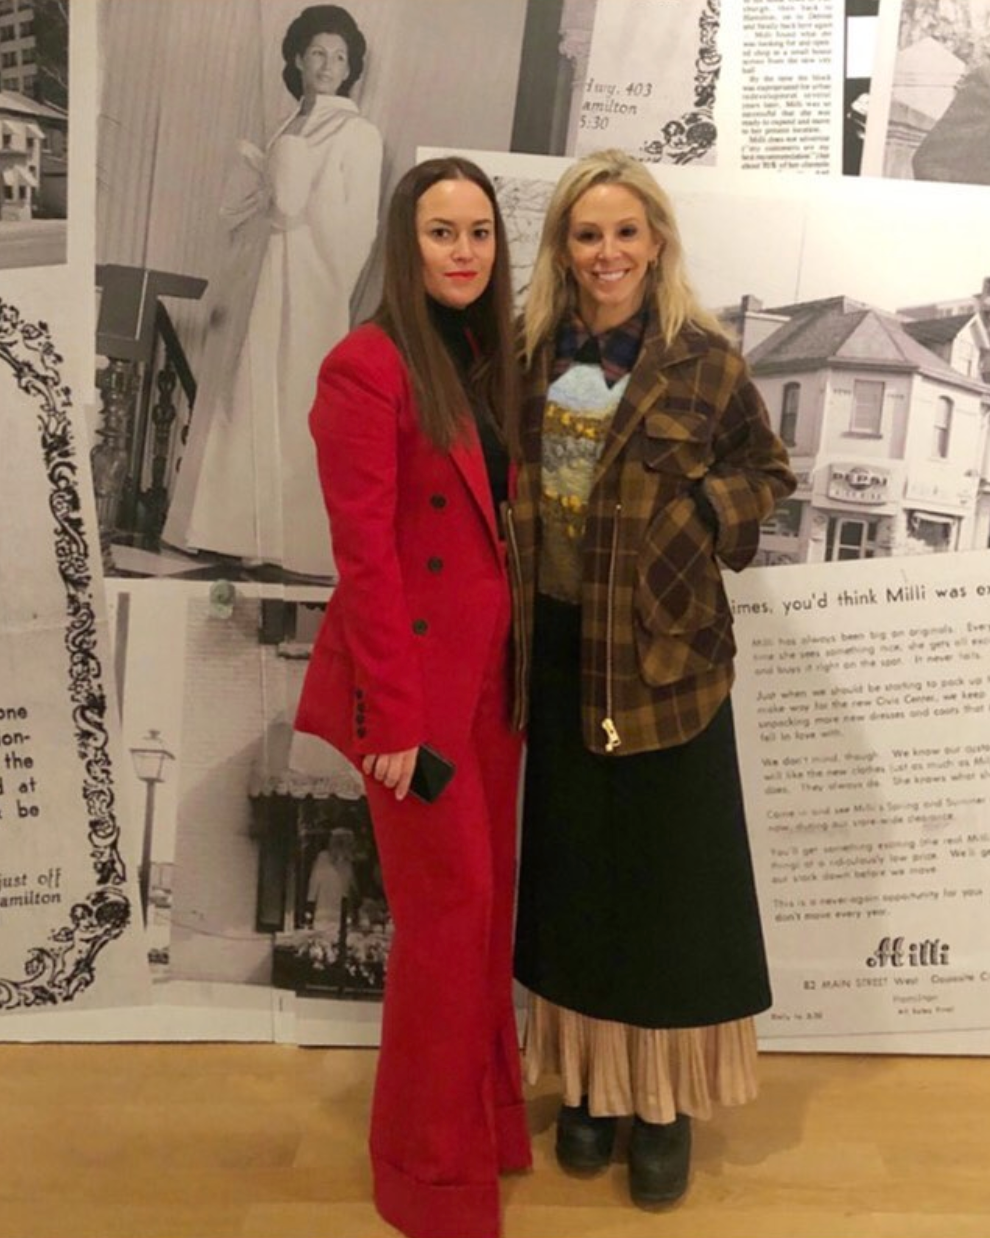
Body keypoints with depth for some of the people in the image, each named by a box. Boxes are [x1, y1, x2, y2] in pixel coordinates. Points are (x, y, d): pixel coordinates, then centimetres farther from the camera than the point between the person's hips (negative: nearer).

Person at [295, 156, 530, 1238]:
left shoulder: (488, 358, 12)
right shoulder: (367, 365, -12)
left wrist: (517, 663, 8)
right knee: (449, 904, 2)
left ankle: (486, 1105, 35)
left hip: (491, 669, 7)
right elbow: (364, 553, -16)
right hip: (417, 673, -7)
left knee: (488, 894, 14)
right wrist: (392, 714, -18)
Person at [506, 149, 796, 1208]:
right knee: (573, 868, 13)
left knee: (666, 870, 7)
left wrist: (706, 513, -13)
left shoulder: (702, 359, -5)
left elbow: (766, 470, 5)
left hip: (665, 651, -3)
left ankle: (664, 1100, 25)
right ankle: (590, 1084, 31)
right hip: (557, 650, 3)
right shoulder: (532, 352, 4)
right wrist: (510, 619, -3)